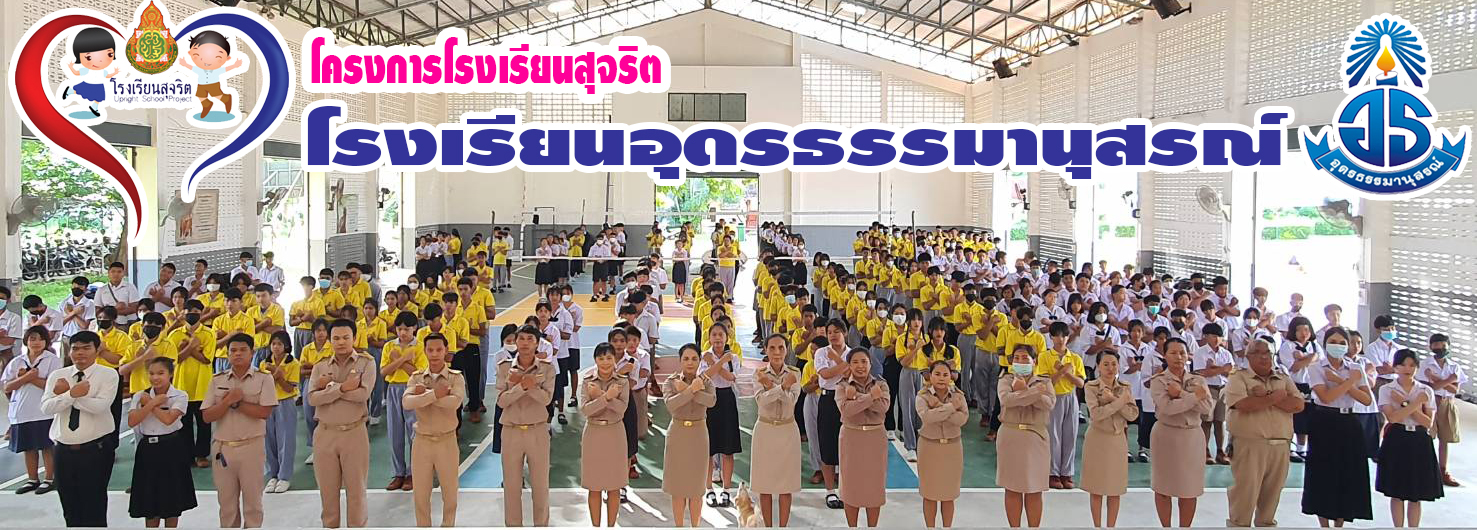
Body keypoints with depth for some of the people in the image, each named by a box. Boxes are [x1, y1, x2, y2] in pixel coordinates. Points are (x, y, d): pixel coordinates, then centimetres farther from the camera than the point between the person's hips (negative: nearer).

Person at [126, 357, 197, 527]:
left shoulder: (180, 396, -7)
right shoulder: (140, 396, 2)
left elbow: (168, 419, -22)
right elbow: (132, 422, -12)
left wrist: (149, 403, -13)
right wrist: (154, 403, -18)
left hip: (171, 449, -2)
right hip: (148, 449, 3)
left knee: (172, 499, 6)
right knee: (149, 499, 8)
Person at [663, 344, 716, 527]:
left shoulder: (705, 380, -1)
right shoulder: (671, 381, -4)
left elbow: (711, 401, -22)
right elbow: (670, 404, -23)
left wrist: (685, 389, -22)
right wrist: (691, 389, -27)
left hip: (698, 435, 1)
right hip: (678, 434, -1)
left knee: (696, 486, 7)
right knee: (678, 486, 5)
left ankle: (695, 526, 18)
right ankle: (678, 525, 16)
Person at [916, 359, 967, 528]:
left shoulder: (958, 395, -2)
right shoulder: (923, 396, -8)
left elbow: (963, 419, -19)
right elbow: (926, 416, -28)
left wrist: (939, 407, -23)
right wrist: (951, 406, -26)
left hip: (952, 447, 2)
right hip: (929, 446, -1)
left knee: (948, 495, 10)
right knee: (930, 494, 8)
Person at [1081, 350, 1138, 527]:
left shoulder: (1125, 387, 2)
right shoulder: (1091, 387, -8)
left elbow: (1133, 415, -8)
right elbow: (1096, 414, -20)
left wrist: (1113, 399, -19)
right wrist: (1120, 401, -20)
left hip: (1118, 439, 3)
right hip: (1097, 439, -3)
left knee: (1115, 489, 7)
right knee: (1096, 488, 5)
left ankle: (1111, 526, 18)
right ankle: (1097, 526, 16)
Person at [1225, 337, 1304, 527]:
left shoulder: (1284, 379, 15)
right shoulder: (1238, 378, 0)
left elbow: (1298, 405, -1)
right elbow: (1243, 405, -18)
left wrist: (1265, 397, -11)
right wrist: (1275, 398, -7)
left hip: (1280, 447, 5)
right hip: (1249, 445, -5)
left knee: (1271, 495, 12)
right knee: (1245, 494, -4)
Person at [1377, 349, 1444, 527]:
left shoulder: (1426, 391, 3)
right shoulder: (1386, 390, -2)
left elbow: (1429, 423, -5)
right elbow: (1393, 418, -15)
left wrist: (1405, 403, -13)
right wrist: (1416, 403, -17)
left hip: (1420, 442, 2)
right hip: (1396, 441, -2)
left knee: (1416, 495, 6)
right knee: (1397, 493, 5)